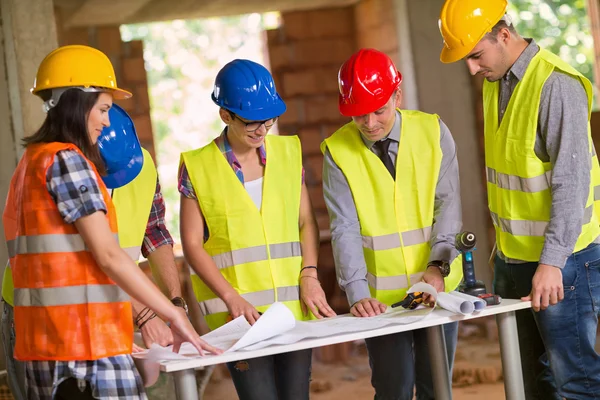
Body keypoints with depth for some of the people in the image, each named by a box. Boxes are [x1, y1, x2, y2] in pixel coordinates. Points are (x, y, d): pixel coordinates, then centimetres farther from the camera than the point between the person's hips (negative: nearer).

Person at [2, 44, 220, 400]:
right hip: (83, 338, -9)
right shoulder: (66, 159, -10)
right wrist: (176, 317, -13)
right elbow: (107, 255, -16)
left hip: (44, 342, 9)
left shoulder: (33, 161, 18)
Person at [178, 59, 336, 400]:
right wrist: (231, 298, -12)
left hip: (294, 305, 3)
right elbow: (193, 244, -2)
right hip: (239, 310, -3)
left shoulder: (288, 151, 8)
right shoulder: (198, 166, -2)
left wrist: (310, 276, -4)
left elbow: (307, 222, 11)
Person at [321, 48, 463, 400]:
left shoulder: (433, 132, -3)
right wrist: (357, 293, -22)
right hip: (380, 296, -1)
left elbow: (449, 205, -6)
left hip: (436, 287, 1)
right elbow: (345, 229, -11)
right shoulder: (338, 151, -6)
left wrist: (438, 265, -20)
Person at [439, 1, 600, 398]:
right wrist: (503, 244, 16)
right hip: (512, 258, 8)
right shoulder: (494, 81, 8)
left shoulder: (555, 84, -18)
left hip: (560, 260, -8)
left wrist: (552, 261, -25)